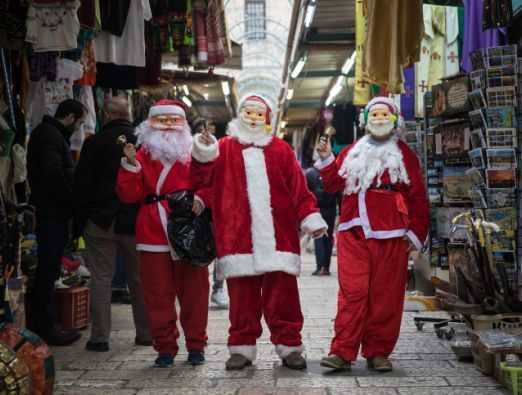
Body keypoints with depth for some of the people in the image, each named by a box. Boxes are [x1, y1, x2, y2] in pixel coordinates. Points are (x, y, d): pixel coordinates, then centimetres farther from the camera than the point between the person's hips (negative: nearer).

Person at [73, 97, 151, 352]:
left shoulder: (95, 143, -6)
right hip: (136, 222, 2)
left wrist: (78, 223, 2)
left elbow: (81, 185, -5)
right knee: (139, 278, 12)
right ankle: (146, 333, 19)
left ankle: (99, 337, 2)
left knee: (101, 278, 3)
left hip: (100, 222, -2)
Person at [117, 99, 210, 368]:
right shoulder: (142, 156, 10)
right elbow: (128, 195, 1)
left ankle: (196, 345, 16)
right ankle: (165, 347, 15)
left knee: (193, 292, 4)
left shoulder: (193, 154, 8)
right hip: (154, 236, 1)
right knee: (159, 295, 4)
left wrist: (201, 197, -21)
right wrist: (131, 165, -10)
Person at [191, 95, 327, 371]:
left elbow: (298, 189, 8)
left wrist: (310, 218, 1)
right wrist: (203, 155, -16)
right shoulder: (224, 149, 11)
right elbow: (201, 179, 1)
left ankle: (289, 347, 12)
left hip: (278, 236, 0)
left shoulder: (281, 150, 12)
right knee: (242, 297, 4)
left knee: (283, 295, 3)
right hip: (238, 238, 0)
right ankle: (242, 348, 14)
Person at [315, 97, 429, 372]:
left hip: (390, 236, -1)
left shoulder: (404, 155, 10)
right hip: (353, 234, 1)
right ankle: (342, 352, -3)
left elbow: (418, 197, 6)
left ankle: (378, 353, 10)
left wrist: (416, 233, 0)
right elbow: (333, 185, 12)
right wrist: (327, 160, -1)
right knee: (352, 292, -4)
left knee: (385, 295, 1)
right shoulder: (352, 153, 16)